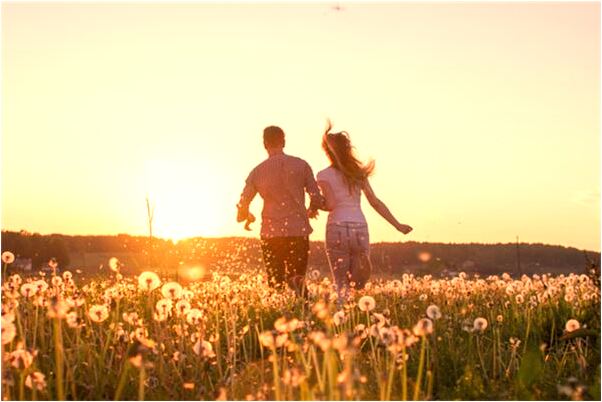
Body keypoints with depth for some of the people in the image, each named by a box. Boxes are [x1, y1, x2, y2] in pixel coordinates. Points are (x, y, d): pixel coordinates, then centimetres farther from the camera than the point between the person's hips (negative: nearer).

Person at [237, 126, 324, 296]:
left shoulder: (258, 171, 4)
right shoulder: (301, 165, 2)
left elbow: (243, 204, 5)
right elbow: (317, 198, 2)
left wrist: (247, 217, 28)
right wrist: (312, 210, 24)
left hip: (271, 233, 0)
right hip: (298, 231, 0)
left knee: (275, 282, 6)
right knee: (298, 277, 8)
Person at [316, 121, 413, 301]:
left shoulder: (324, 175, 1)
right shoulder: (358, 173, 13)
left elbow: (331, 204, -11)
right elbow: (375, 202, 9)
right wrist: (398, 225, 14)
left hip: (337, 228, -3)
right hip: (360, 228, 3)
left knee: (341, 285, 3)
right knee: (358, 284, 15)